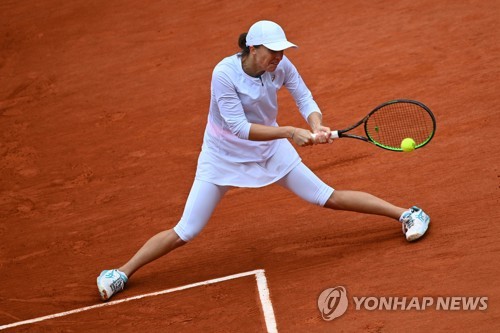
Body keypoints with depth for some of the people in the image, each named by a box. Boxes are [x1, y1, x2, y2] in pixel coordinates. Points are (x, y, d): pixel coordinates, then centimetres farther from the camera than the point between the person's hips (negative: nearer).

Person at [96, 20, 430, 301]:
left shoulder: (282, 66, -17)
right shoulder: (225, 73, -29)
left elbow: (306, 100, -14)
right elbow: (239, 127, -33)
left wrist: (317, 127, -37)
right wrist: (289, 132, -39)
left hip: (270, 147, 3)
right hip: (224, 155, -3)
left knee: (328, 197, 1)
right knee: (185, 232, -4)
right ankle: (121, 273, 9)